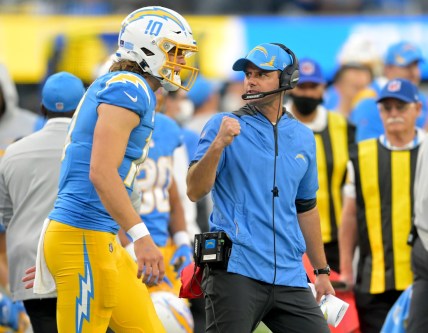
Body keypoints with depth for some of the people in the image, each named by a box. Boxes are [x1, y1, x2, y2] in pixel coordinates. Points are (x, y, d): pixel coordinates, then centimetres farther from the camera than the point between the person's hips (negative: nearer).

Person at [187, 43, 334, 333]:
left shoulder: (303, 137, 14)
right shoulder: (224, 126, 1)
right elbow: (195, 191, -10)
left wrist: (322, 272, 24)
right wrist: (218, 144, -25)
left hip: (289, 276, 4)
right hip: (235, 271, -4)